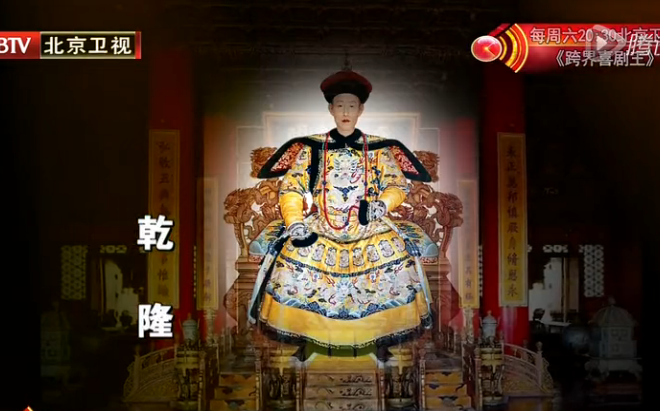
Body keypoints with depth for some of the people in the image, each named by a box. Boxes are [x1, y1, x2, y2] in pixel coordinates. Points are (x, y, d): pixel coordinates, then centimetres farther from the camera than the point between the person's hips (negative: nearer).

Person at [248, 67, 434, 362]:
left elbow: (398, 185, 8)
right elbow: (291, 188, 3)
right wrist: (294, 222, -13)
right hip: (319, 228, 0)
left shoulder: (378, 149, 9)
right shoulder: (311, 149, 7)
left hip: (369, 229, 0)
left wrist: (383, 203, -13)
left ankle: (382, 339, -8)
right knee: (293, 259, -25)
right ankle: (300, 339, -5)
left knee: (395, 256, -25)